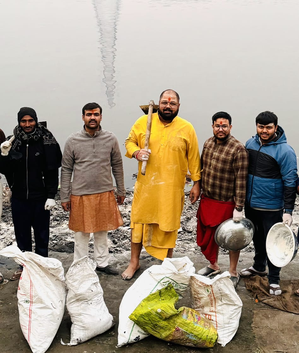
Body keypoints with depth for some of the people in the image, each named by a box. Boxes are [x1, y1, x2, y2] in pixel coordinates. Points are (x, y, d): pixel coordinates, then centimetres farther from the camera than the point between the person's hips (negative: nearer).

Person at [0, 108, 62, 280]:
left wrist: (51, 196, -9)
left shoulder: (46, 141, -7)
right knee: (22, 234, 12)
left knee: (41, 234, 9)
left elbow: (53, 171, -6)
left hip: (40, 197, -3)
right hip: (19, 197, 3)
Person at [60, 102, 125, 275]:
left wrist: (121, 191, 10)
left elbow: (117, 166, 8)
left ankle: (102, 263, 28)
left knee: (102, 231, 14)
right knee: (82, 232, 8)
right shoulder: (73, 141, -3)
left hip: (105, 193, 1)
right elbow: (66, 170, 0)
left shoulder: (111, 139, 0)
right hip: (80, 195, -1)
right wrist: (65, 197, -1)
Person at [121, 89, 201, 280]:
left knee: (169, 225, 9)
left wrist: (196, 183, 2)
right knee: (139, 221, 9)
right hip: (145, 185, 1)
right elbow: (130, 141, 9)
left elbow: (194, 158, 2)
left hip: (172, 187, -1)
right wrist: (136, 152, -13)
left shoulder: (187, 128, -2)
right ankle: (134, 262, 26)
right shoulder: (143, 122, -1)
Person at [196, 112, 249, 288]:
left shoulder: (238, 149, -18)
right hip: (207, 200, 7)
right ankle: (213, 266, 40)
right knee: (208, 235, 18)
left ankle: (233, 273, 24)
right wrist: (201, 191, 15)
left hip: (227, 203, -6)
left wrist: (239, 208, -20)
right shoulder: (208, 143, 4)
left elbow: (241, 180, -19)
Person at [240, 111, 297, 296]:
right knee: (257, 237, 23)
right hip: (251, 204, 6)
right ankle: (259, 267, 44)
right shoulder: (250, 144, 1)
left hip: (271, 207, -6)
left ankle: (274, 279, 18)